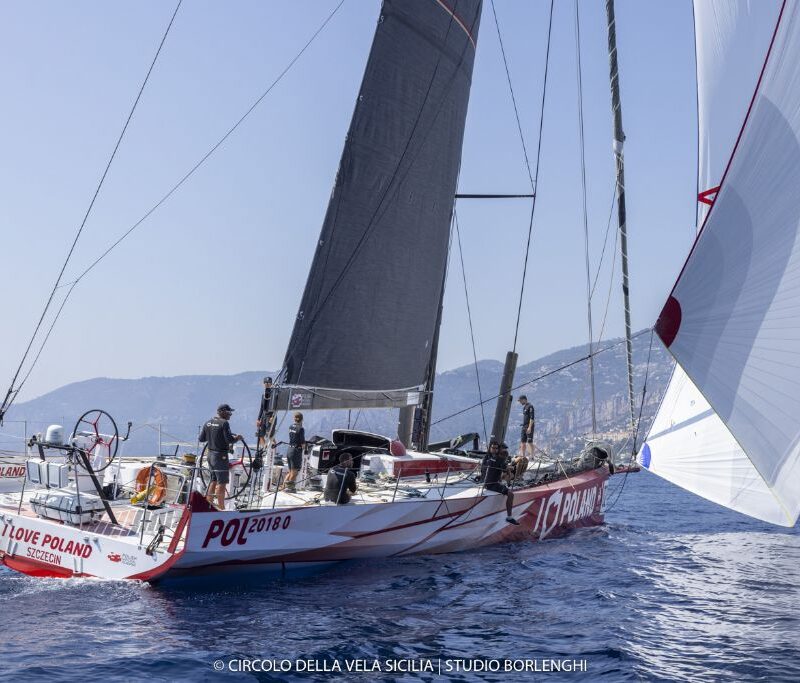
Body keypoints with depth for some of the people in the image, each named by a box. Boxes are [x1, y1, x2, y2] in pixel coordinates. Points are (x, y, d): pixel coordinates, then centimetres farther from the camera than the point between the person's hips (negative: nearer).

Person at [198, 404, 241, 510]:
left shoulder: (208, 423, 8)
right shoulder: (224, 423, -15)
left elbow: (201, 439, 12)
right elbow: (229, 440, -20)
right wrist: (237, 438, -2)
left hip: (210, 455, 8)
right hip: (220, 456, -8)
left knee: (214, 480, 19)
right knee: (222, 482, -4)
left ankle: (209, 503, 24)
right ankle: (221, 507, -3)